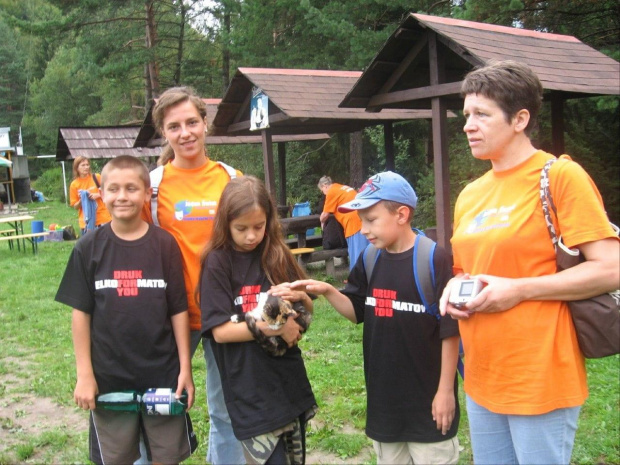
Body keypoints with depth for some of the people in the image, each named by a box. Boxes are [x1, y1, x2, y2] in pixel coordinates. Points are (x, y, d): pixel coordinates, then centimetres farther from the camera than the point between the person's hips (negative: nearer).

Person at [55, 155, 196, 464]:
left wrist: (185, 367, -3)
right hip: (108, 376, 1)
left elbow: (178, 311, -3)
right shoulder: (89, 248, -4)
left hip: (163, 373, 0)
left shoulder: (165, 245, -6)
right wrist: (84, 374, -3)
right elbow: (81, 313, -1)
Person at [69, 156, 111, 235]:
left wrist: (98, 195, -13)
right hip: (86, 221, 0)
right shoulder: (74, 184, 1)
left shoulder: (97, 178, 0)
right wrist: (81, 199, -14)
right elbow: (75, 207, 5)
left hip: (103, 218, 0)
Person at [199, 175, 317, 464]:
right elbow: (220, 331, -13)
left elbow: (308, 311, 11)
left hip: (290, 383, 5)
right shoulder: (218, 262, -7)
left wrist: (300, 297, -11)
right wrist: (275, 327, -19)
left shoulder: (278, 255, 5)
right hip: (251, 394, -5)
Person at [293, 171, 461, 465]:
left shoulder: (434, 259, -17)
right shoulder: (369, 261, 1)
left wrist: (446, 389, -12)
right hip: (384, 395, 6)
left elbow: (450, 330, -14)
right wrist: (328, 292, -10)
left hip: (427, 396, -6)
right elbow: (358, 312, 9)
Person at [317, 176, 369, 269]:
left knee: (357, 256, -6)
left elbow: (325, 215, 4)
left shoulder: (331, 192, 0)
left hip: (355, 222, -9)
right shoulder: (343, 188, 26)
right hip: (363, 219, 9)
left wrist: (322, 222, 25)